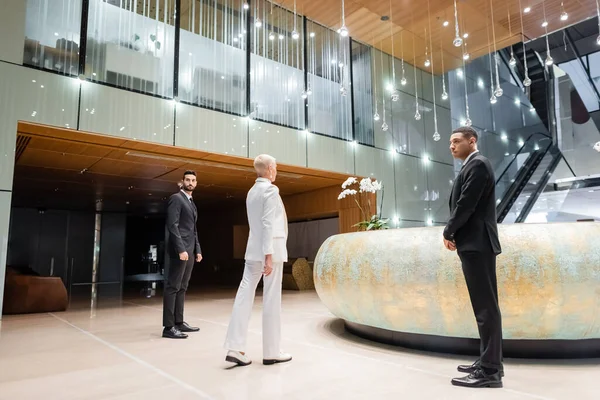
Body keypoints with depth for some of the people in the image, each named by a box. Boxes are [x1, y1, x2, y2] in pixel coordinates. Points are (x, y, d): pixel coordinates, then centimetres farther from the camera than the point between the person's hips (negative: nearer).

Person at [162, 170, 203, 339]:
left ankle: (179, 322, 16)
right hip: (180, 250, -9)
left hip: (190, 251, 9)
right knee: (173, 287, -7)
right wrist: (181, 249, -22)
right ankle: (169, 327, -5)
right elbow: (172, 225, -15)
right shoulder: (176, 198, -5)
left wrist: (197, 250, 15)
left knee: (182, 287, 11)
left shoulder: (192, 203, 21)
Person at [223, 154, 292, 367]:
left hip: (253, 250, 8)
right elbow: (268, 224, -18)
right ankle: (271, 352, 8)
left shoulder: (252, 191, 14)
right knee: (271, 299, -1)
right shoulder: (271, 190, -10)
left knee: (245, 295, 3)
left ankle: (235, 348, 2)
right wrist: (269, 256, -20)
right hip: (270, 249, -7)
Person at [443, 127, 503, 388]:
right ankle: (489, 362, 20)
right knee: (484, 305, 12)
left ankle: (490, 370, -3)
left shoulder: (477, 164, -9)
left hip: (476, 243, -10)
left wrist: (448, 232, -6)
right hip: (473, 243, 10)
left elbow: (466, 204, -17)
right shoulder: (471, 166, 21)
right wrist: (454, 233, 5)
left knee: (485, 306, -8)